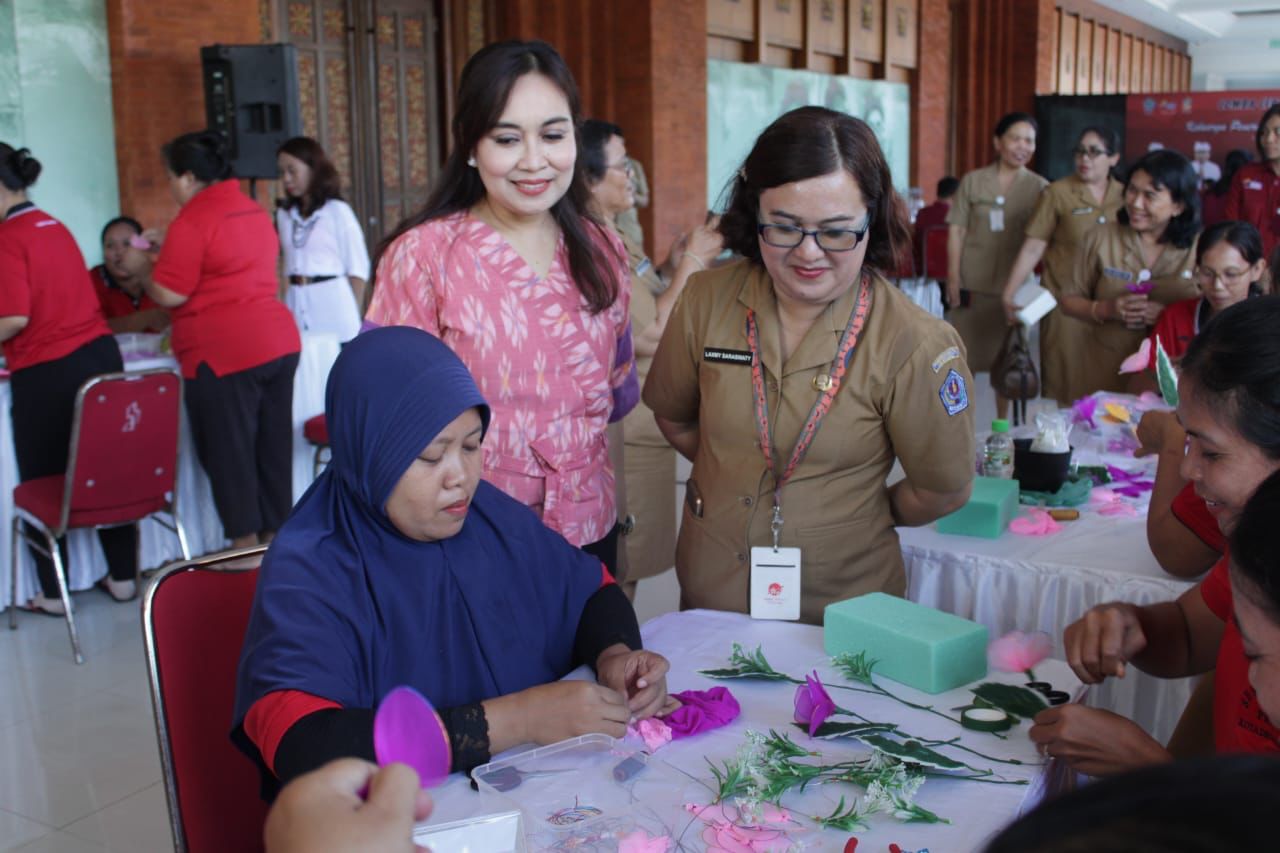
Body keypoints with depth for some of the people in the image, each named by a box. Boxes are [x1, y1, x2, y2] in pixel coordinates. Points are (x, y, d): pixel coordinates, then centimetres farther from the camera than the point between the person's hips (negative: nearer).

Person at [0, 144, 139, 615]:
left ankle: (54, 593, 16)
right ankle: (123, 576, 24)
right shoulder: (54, 227, 13)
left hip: (46, 373, -7)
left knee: (42, 483, 7)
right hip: (100, 353, 7)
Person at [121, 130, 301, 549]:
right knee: (273, 448, 13)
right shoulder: (254, 211, 14)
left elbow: (169, 294, -13)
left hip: (224, 355, -8)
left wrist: (141, 265, 5)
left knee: (227, 453, 3)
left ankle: (246, 547, 9)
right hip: (279, 341, 8)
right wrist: (169, 247, 25)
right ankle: (275, 537, 22)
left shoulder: (193, 221, -13)